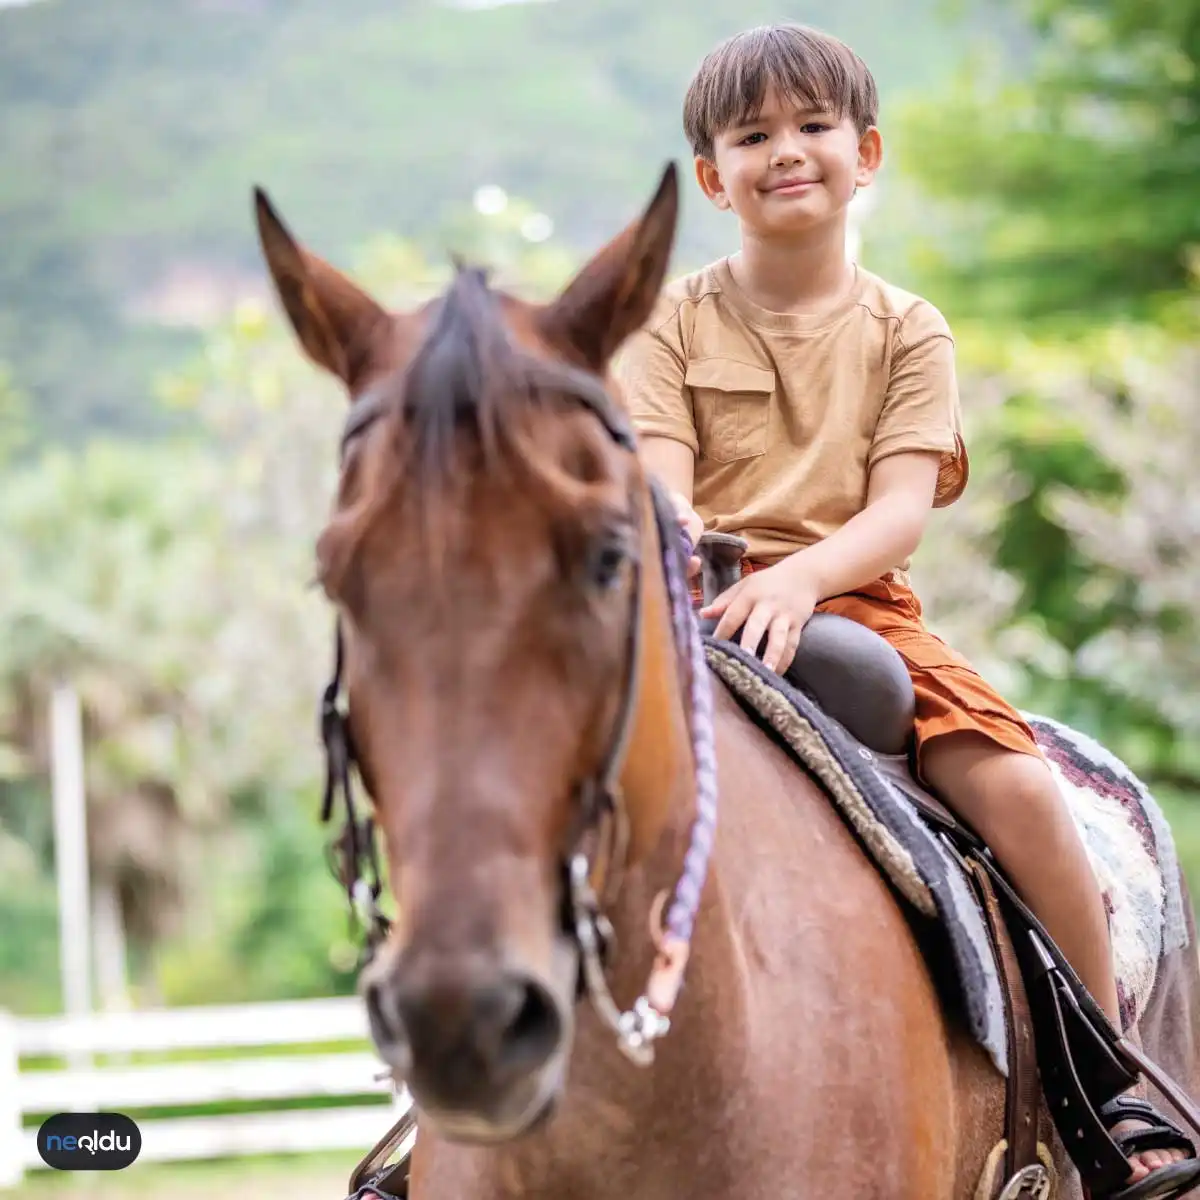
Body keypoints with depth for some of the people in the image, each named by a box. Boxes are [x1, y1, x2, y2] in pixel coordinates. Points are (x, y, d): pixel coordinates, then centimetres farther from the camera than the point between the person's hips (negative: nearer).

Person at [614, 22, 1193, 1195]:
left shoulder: (905, 331, 9)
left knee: (1019, 789, -21)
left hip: (857, 604, 0)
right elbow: (659, 487, -3)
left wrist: (800, 576, -24)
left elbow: (902, 508, -4)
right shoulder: (674, 322, 9)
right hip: (699, 611, 0)